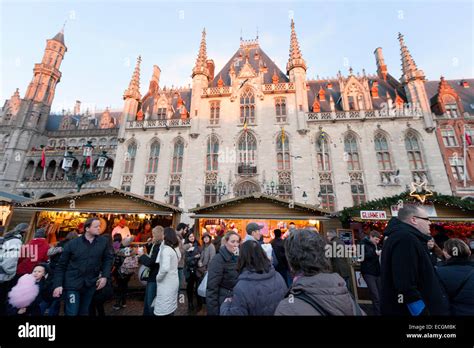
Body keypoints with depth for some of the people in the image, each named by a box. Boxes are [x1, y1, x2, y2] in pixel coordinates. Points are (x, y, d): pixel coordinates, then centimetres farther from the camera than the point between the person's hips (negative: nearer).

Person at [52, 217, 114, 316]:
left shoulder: (103, 241, -6)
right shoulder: (72, 243, -10)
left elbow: (108, 259, 3)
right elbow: (61, 265, -2)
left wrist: (105, 276, -6)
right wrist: (58, 284, -7)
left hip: (90, 284, 3)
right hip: (73, 284, -2)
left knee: (84, 312, 20)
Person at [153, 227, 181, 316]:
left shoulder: (166, 249, -21)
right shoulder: (176, 248, 3)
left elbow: (165, 268, -30)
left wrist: (158, 277, -13)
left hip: (166, 283, -8)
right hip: (174, 281, 8)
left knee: (163, 310, 7)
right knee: (170, 306, 21)